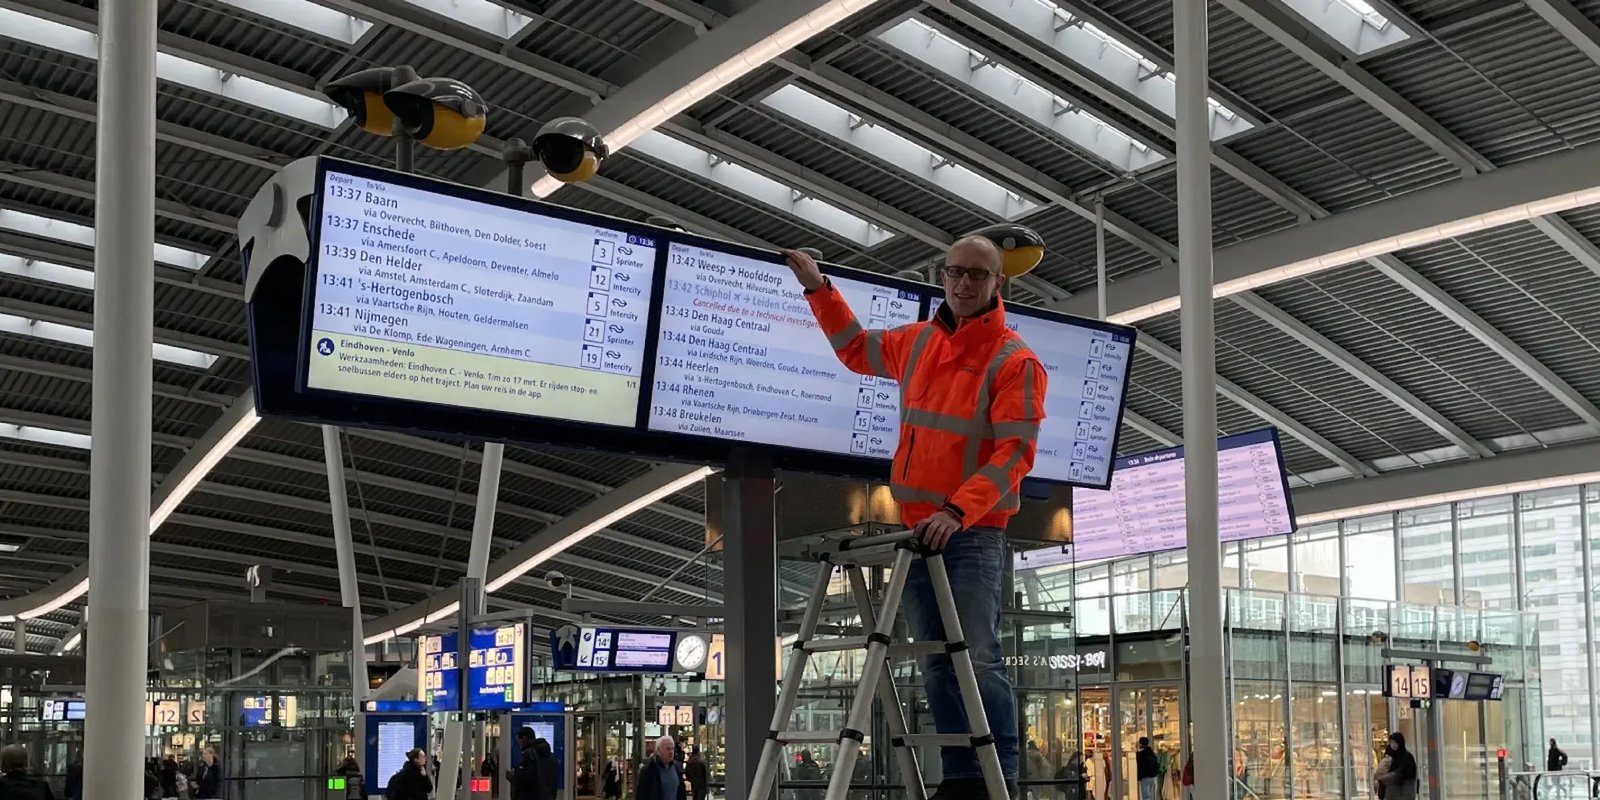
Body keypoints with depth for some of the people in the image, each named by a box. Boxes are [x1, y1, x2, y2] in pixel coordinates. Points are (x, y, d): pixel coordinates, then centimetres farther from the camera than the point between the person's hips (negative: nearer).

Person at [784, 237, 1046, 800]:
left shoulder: (1015, 362, -7)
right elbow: (857, 349, 32)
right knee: (937, 665, 5)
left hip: (972, 534, -6)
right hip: (916, 529, 6)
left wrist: (958, 510, -25)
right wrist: (818, 289, 26)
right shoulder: (917, 342, 13)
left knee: (978, 661, -11)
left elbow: (1014, 453, -15)